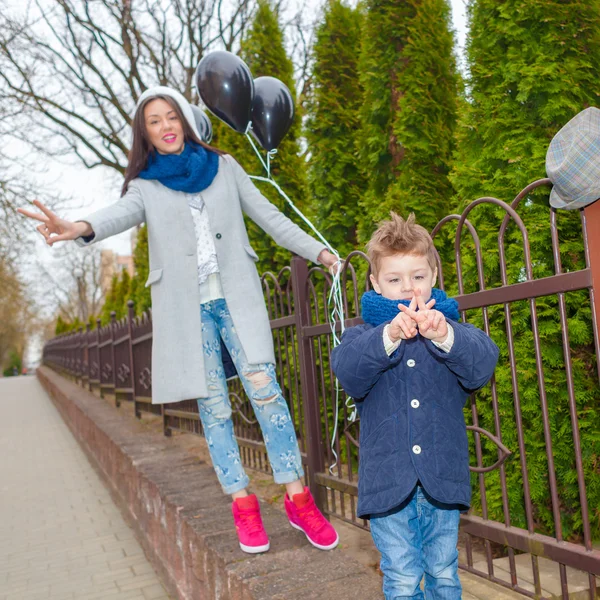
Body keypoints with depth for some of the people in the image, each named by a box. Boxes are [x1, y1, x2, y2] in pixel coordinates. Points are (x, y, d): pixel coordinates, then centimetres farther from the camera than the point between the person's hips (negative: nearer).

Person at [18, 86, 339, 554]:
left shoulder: (224, 167, 12)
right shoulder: (146, 186, 7)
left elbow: (269, 216, 13)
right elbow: (122, 214, -15)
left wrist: (319, 252, 8)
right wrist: (80, 228, -38)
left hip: (236, 295, 0)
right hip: (186, 305, 0)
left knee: (263, 387, -12)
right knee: (213, 405, 1)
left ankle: (298, 497, -4)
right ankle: (242, 503, 12)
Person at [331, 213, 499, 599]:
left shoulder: (451, 326, 6)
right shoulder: (364, 334, 3)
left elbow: (483, 363, -14)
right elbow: (346, 368, -19)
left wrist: (444, 335, -33)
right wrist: (389, 336, -35)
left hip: (442, 479, 2)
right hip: (389, 481, -1)